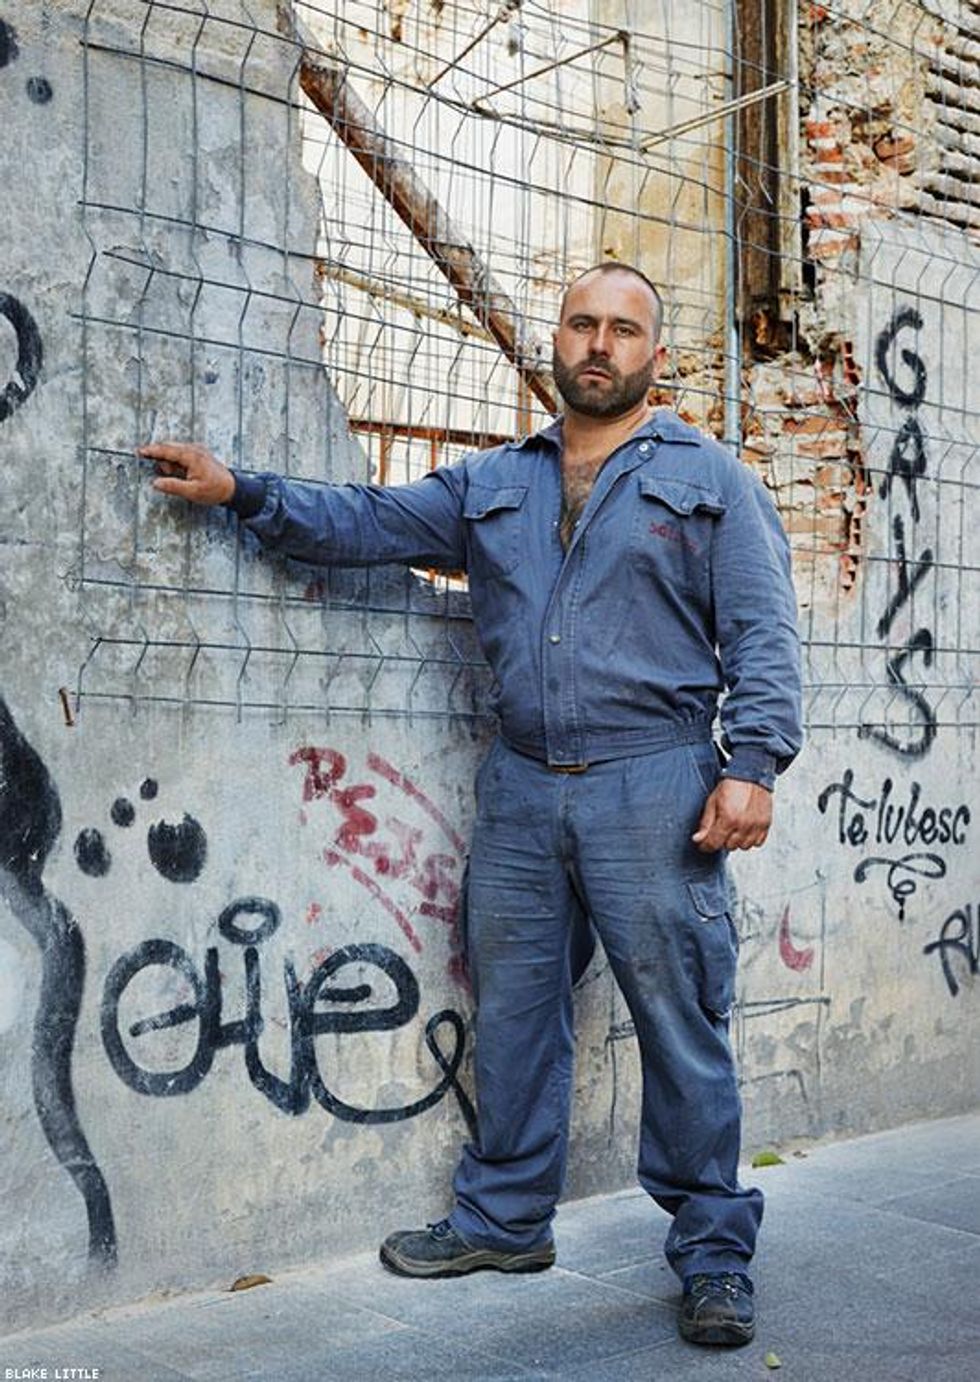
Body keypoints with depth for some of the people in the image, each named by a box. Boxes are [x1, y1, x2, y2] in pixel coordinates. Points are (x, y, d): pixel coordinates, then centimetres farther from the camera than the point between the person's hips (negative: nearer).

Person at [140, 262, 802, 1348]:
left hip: (655, 789, -4)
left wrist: (751, 766, -11)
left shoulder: (710, 479, 6)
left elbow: (761, 635, 0)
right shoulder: (491, 485, 17)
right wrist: (241, 493, 4)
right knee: (509, 1013, 11)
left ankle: (713, 1255, 14)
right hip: (520, 790, 4)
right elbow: (368, 523, 14)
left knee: (682, 1023, -1)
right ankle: (504, 1220, 28)